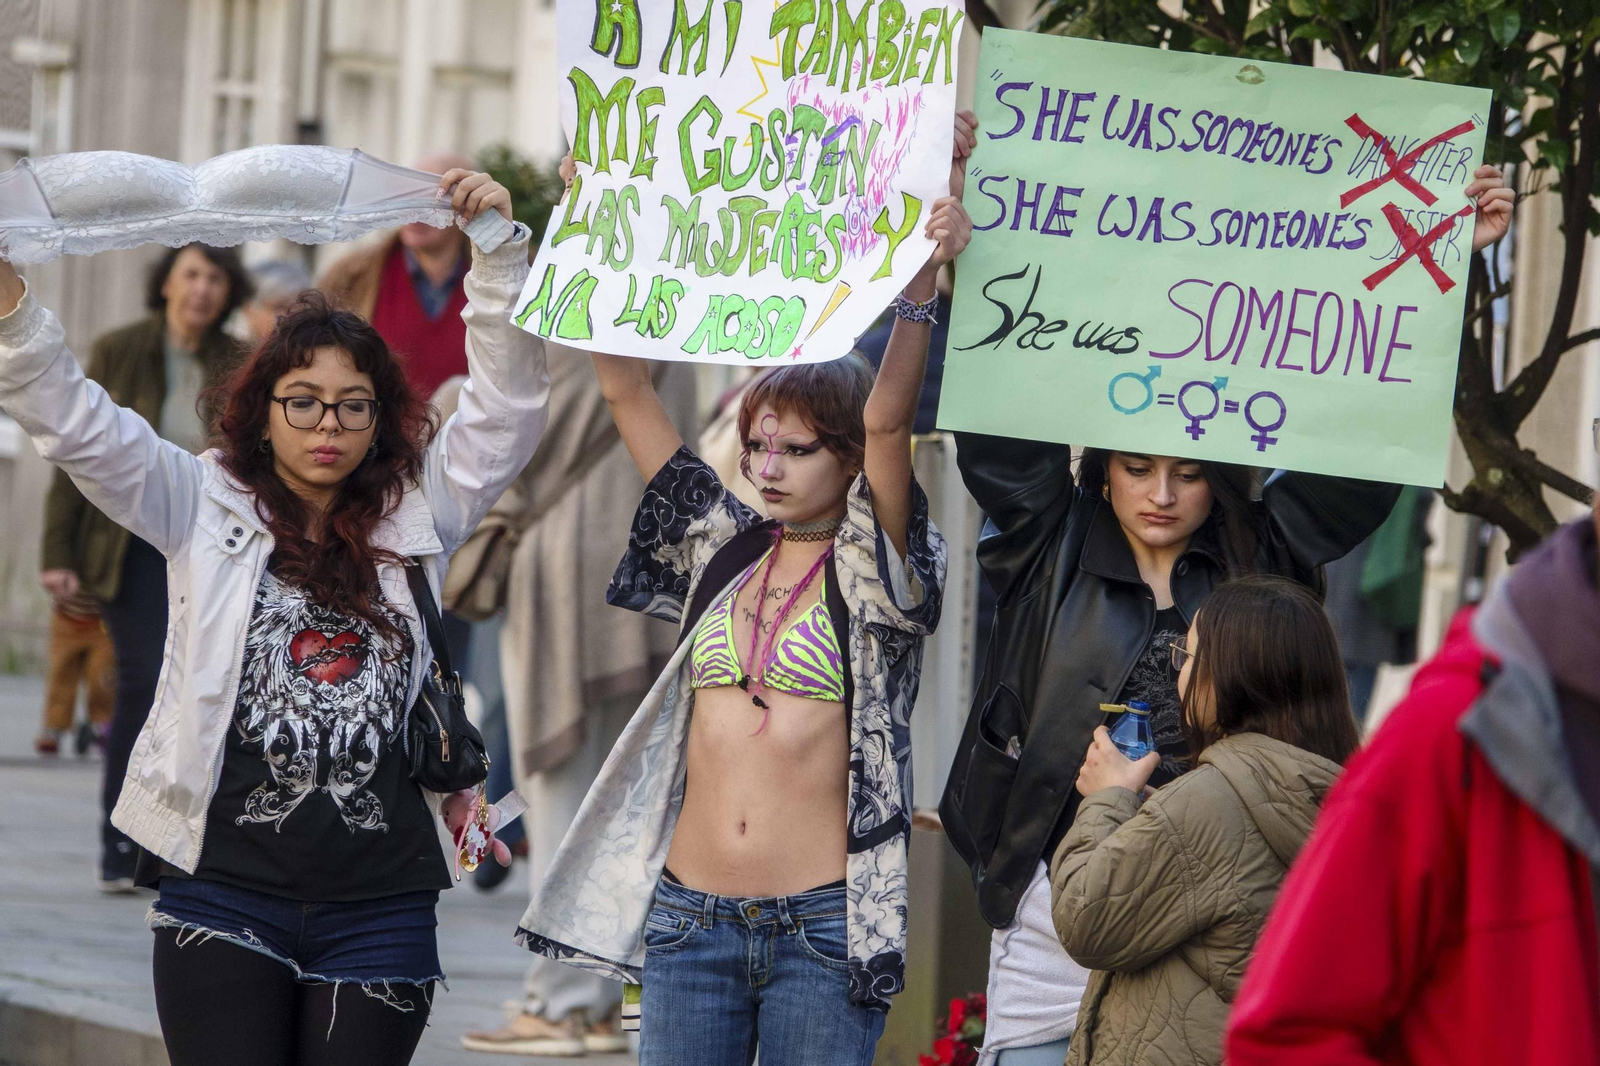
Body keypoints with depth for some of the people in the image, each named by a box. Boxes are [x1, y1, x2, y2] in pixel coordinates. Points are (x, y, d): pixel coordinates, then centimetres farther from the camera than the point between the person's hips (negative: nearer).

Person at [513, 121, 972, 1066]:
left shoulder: (874, 570, 0)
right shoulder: (725, 548, 12)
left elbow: (887, 420, -15)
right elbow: (629, 393, 11)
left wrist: (924, 274, -27)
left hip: (819, 920, -4)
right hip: (688, 915, 4)